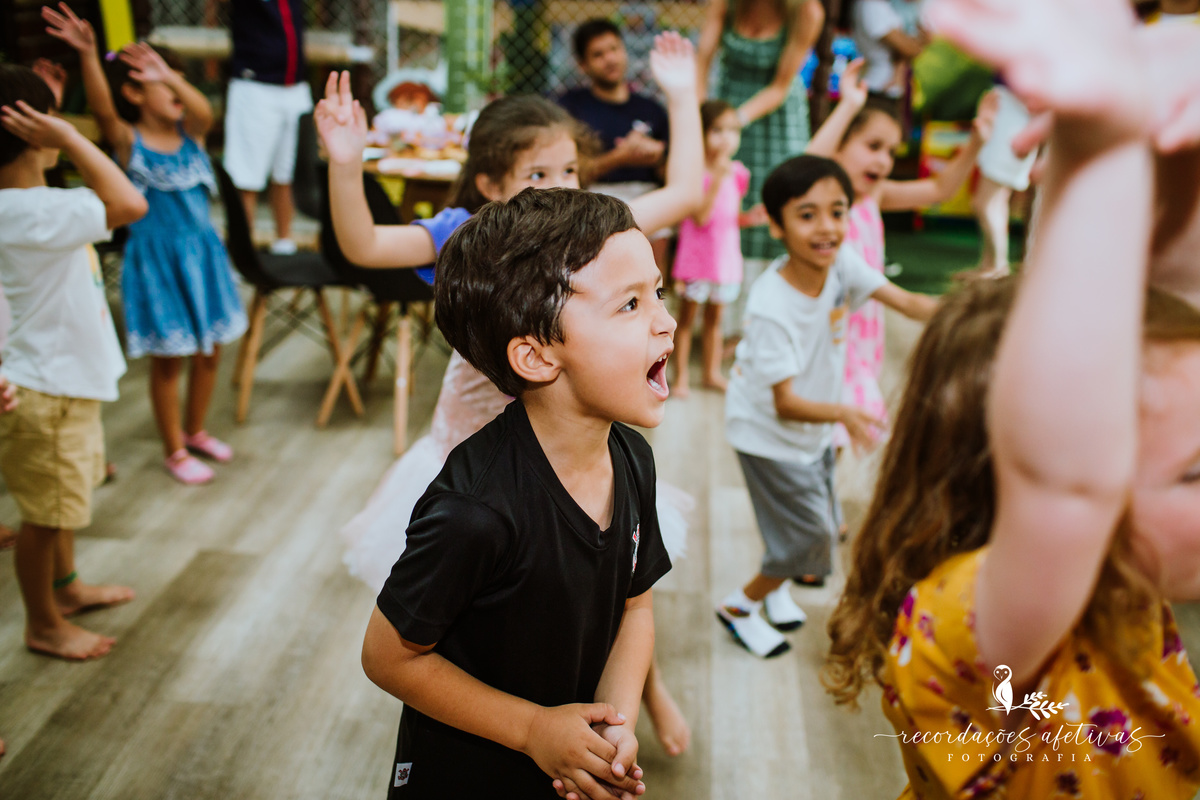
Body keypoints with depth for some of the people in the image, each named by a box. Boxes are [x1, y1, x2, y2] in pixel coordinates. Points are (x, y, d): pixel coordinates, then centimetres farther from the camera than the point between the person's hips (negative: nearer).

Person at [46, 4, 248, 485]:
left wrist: (170, 77, -41)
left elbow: (204, 111, -23)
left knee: (209, 351, 15)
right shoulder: (128, 141, -11)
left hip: (201, 252, 5)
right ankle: (174, 451, 23)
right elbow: (102, 108, -31)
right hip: (156, 260, -4)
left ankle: (195, 430, 37)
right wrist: (88, 55, -48)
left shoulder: (189, 133, -1)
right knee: (168, 359, 6)